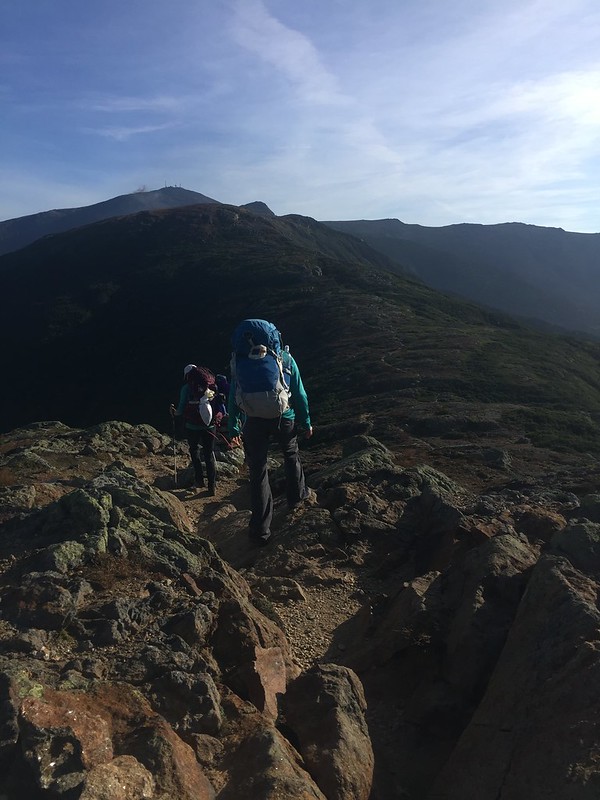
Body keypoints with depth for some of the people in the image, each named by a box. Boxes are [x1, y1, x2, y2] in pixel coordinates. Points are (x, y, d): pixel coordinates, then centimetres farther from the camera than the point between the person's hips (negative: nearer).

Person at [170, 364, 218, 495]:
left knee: (194, 450, 22)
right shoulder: (212, 385, 2)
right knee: (209, 454, 12)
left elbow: (181, 411, -7)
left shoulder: (187, 388, -7)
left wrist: (174, 412, 14)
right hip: (209, 426, 2)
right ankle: (212, 486, 10)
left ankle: (199, 479, 18)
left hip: (192, 426, -2)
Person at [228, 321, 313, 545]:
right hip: (284, 417, 0)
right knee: (291, 454, 29)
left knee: (258, 472, 6)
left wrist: (234, 427, 8)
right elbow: (299, 393, 3)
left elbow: (234, 397, 2)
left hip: (254, 421, 0)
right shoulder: (285, 358, 1)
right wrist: (305, 422, 13)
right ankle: (297, 494, 48)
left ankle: (260, 531, 8)